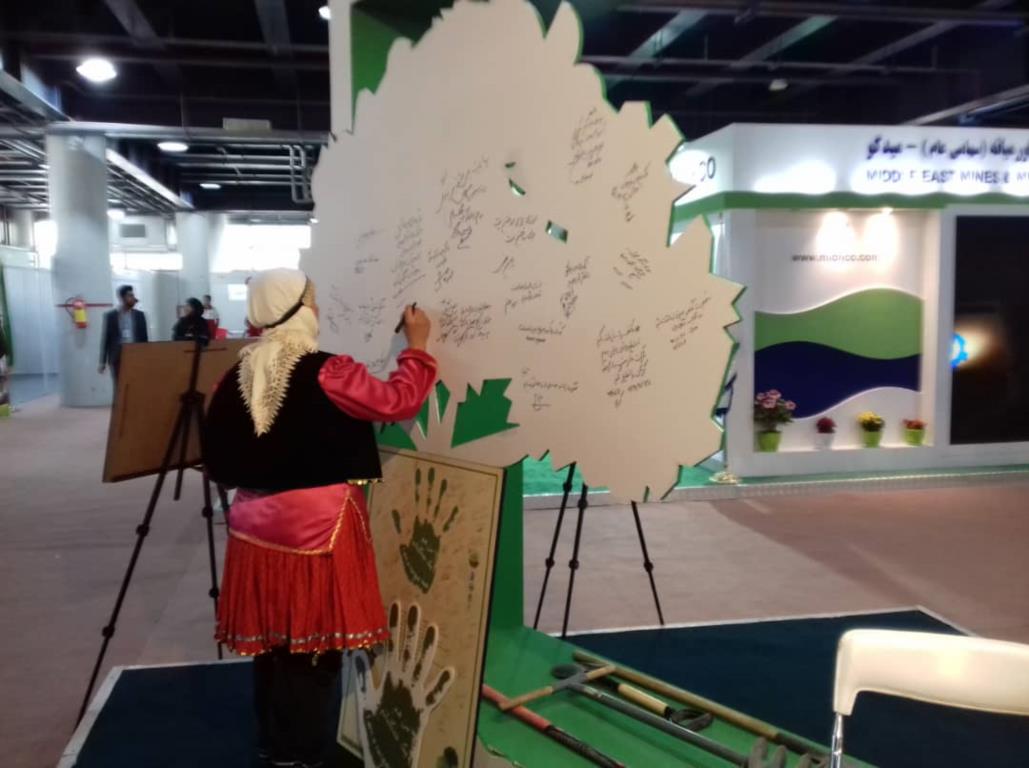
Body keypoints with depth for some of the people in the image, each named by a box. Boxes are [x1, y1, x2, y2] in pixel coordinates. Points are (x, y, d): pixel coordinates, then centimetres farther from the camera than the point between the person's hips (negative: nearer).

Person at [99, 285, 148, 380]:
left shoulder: (140, 315, 9)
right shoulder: (110, 316, 3)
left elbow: (144, 338, 10)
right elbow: (105, 339, 3)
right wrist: (102, 362, 0)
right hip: (117, 358, -1)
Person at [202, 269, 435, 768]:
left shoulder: (238, 376, 1)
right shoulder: (329, 373, -16)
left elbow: (219, 463, 7)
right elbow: (397, 402, -8)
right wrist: (417, 345, 4)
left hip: (258, 526, 6)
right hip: (317, 527, -6)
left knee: (270, 643, 17)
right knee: (312, 648, 8)